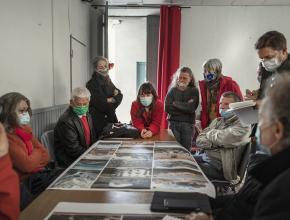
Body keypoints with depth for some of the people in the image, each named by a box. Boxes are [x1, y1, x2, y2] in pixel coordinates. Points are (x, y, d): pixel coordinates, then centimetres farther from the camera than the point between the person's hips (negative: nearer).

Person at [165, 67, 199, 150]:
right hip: (174, 123, 0)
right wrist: (185, 106, -9)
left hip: (188, 124, 0)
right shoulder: (172, 90, 5)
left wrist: (176, 103, -8)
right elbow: (167, 108, -7)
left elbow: (191, 108, -11)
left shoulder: (194, 91, 3)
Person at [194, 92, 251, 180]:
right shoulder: (217, 121, 16)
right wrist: (217, 143, -10)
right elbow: (199, 141, 8)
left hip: (219, 165, -7)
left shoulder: (243, 125, -4)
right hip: (204, 156, 7)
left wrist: (210, 134, -1)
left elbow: (224, 139, -22)